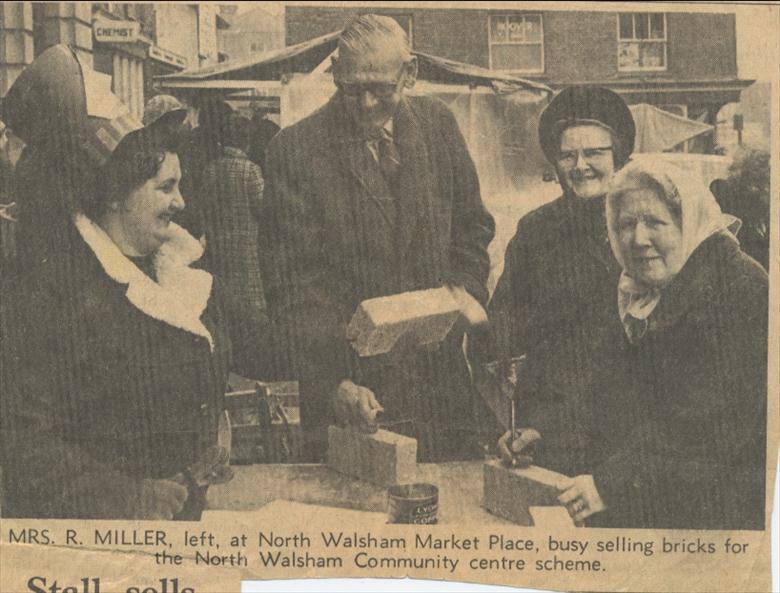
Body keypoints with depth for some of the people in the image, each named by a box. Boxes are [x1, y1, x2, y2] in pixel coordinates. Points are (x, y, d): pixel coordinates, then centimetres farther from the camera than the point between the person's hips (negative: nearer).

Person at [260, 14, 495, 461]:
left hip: (441, 372, 4)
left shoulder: (438, 125, 5)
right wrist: (333, 381, -19)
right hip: (351, 379, -4)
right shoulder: (297, 150, -9)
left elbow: (472, 229, 17)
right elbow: (293, 284, -11)